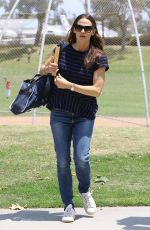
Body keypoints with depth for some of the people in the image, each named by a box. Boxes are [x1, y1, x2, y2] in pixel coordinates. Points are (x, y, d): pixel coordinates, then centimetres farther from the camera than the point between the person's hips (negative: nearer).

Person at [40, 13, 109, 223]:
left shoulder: (99, 58, -6)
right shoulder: (62, 50, 1)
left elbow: (96, 90, -13)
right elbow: (42, 69, 14)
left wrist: (68, 85, -19)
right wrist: (48, 69, -10)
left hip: (84, 115, -2)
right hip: (60, 113, 2)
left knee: (82, 158, -14)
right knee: (63, 161, 1)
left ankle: (85, 192, 17)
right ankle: (68, 206, 12)